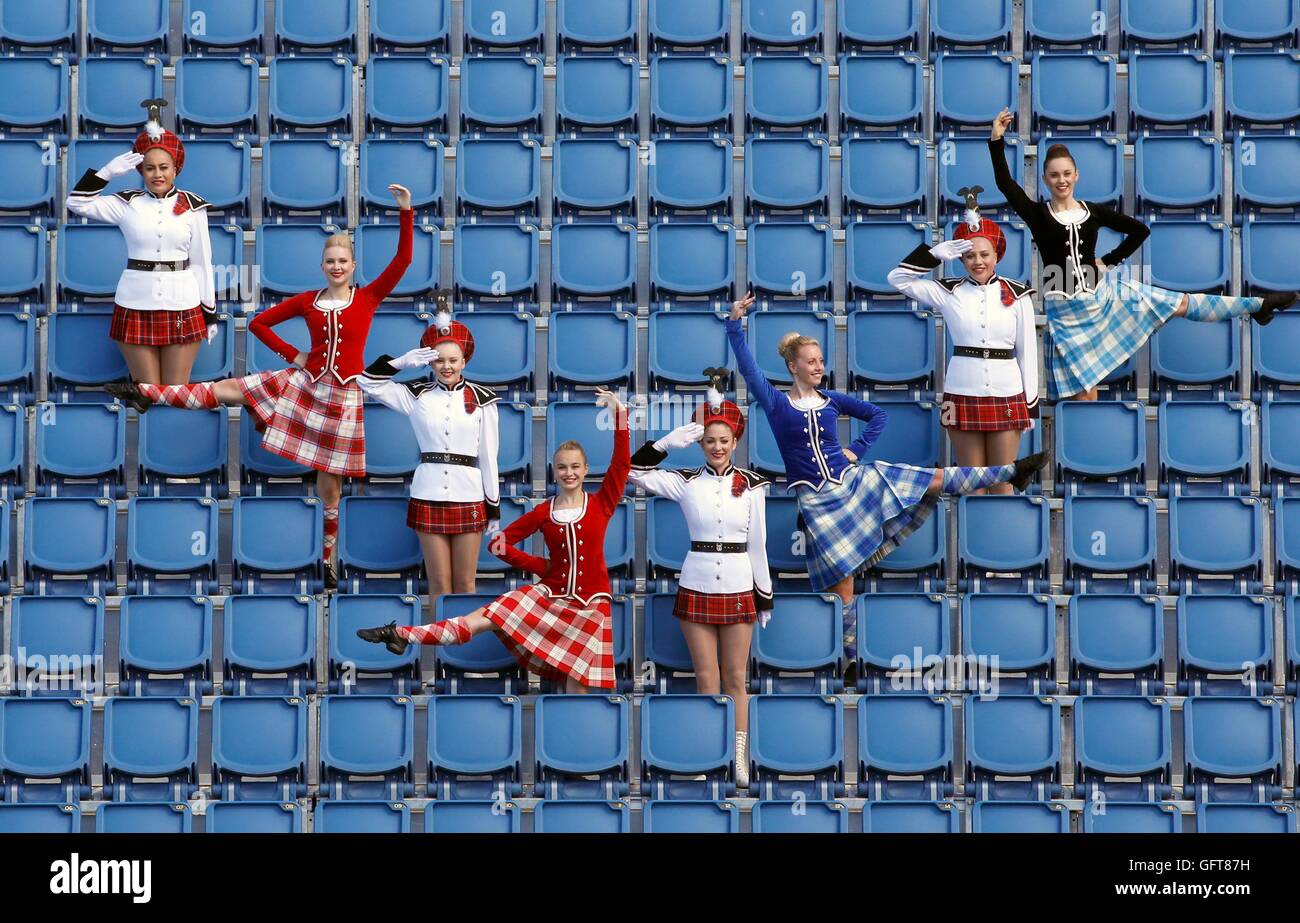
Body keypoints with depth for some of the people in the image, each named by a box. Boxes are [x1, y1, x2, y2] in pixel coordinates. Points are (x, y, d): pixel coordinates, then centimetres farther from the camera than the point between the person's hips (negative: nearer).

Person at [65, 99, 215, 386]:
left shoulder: (192, 206, 1)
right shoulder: (127, 204, 4)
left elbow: (202, 261, 4)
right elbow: (76, 203, 2)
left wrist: (210, 312, 4)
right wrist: (106, 172, -8)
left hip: (182, 307, -1)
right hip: (136, 307, 1)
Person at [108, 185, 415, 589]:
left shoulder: (369, 297, -1)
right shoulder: (307, 300, 5)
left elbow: (403, 259, -11)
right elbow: (259, 323, 13)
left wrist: (406, 211, -18)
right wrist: (293, 355, 5)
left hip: (341, 396, -2)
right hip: (303, 381, 2)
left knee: (329, 484, 4)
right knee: (225, 390, -7)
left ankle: (328, 560, 17)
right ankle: (143, 392, -4)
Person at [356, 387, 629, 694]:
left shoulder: (602, 504, 0)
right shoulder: (543, 512, 3)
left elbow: (621, 462, -13)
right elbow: (500, 542, 9)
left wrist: (620, 413, -20)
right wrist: (545, 567, 2)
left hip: (589, 603, -1)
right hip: (549, 594, 1)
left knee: (578, 684, -1)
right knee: (479, 620, -9)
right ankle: (400, 635, -9)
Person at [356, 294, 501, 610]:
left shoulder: (481, 398, 0)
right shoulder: (417, 395, 3)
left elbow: (488, 455, 2)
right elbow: (368, 382, 2)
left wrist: (494, 508, 3)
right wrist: (403, 362, -9)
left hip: (468, 498, -1)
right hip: (428, 498, 1)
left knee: (465, 584, 6)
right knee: (439, 584, 5)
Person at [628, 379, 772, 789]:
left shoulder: (752, 485, 0)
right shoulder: (686, 482, 0)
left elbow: (757, 543, 4)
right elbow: (635, 471, -4)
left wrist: (765, 596, 5)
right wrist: (669, 442, -11)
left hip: (738, 587, 0)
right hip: (697, 587, 0)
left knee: (736, 678, 7)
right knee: (707, 678, 6)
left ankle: (739, 759, 14)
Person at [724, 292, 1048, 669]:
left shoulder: (831, 399, 7)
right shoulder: (777, 405, -5)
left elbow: (877, 414, 19)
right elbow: (748, 367, -20)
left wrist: (857, 449, 6)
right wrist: (735, 323, -30)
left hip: (854, 480, 4)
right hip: (819, 501, -4)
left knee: (938, 480, -3)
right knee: (841, 581, -2)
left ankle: (1012, 472, 3)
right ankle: (849, 656, 11)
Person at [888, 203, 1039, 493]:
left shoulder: (1017, 295, 0)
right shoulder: (948, 292, 2)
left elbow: (1028, 350, 4)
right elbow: (898, 278, 1)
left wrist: (1031, 403, 4)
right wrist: (935, 254, -8)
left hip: (1007, 395, 0)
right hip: (962, 395, 1)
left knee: (1002, 481, 6)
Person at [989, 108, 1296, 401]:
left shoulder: (1093, 211, 2)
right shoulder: (1038, 214, -7)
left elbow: (1139, 230, 11)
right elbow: (1005, 184, -21)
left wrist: (1109, 261, 5)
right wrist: (996, 141, -30)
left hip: (1103, 294, 3)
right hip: (1066, 310, -3)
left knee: (1182, 304, 6)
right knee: (1084, 389, 2)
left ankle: (1259, 305, 15)